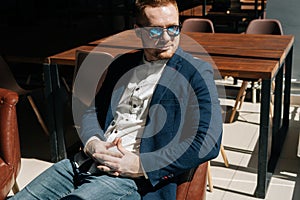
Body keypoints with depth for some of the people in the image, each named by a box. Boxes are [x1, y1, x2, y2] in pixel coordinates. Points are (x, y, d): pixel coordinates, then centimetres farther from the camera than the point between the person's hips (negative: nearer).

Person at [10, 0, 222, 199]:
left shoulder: (197, 72, -2)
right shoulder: (123, 64, 16)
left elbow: (208, 142, -11)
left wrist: (140, 165, -16)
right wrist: (92, 144, -4)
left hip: (133, 179, -5)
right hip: (86, 163, 6)